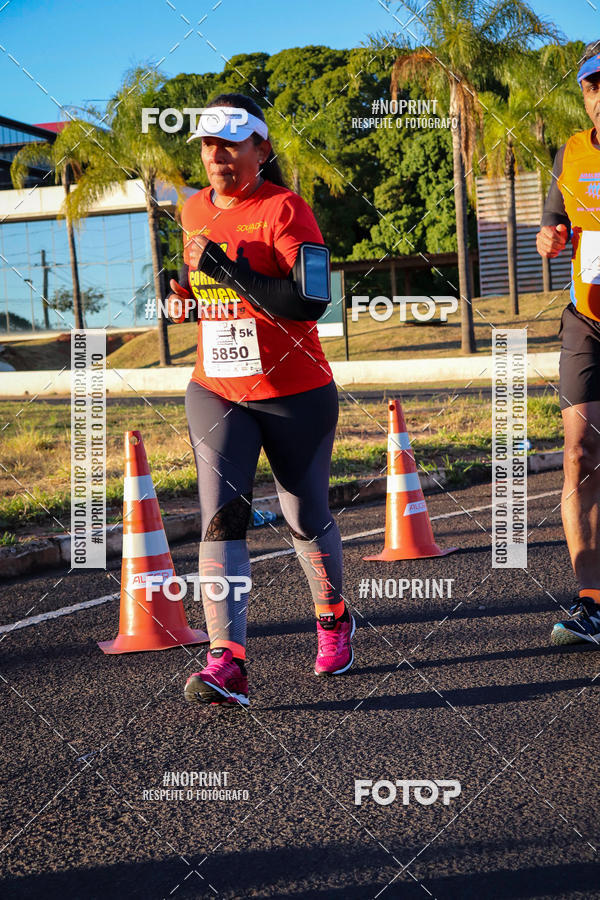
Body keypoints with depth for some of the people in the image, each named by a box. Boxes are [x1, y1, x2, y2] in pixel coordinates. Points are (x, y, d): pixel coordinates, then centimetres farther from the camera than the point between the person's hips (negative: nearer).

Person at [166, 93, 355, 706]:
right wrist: (184, 288, 6)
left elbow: (309, 304, -25)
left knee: (305, 518, 9)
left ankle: (333, 619, 38)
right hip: (216, 391, 4)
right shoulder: (195, 210, 6)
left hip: (296, 395, -4)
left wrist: (225, 267, -26)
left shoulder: (285, 211, -14)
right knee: (220, 514, -13)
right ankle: (226, 665, -19)